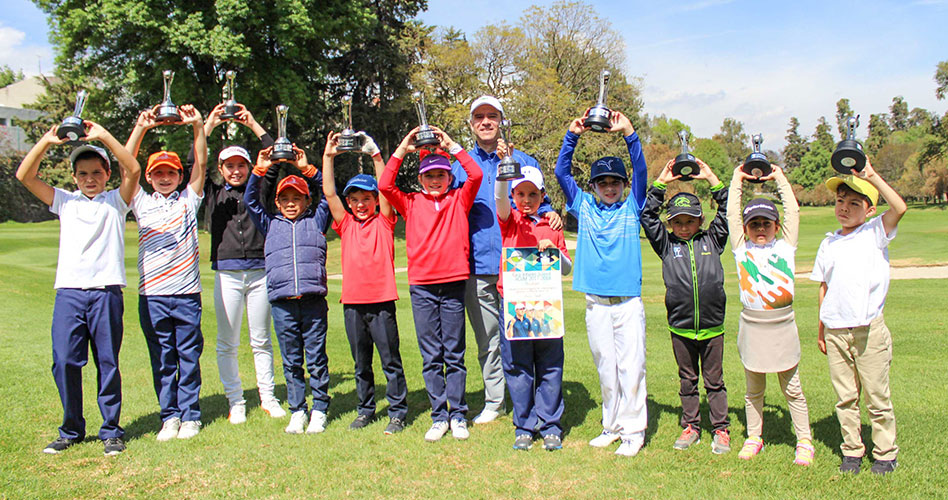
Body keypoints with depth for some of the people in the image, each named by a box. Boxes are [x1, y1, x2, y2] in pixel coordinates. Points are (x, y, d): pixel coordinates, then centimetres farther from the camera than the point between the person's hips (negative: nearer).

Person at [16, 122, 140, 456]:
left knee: (107, 363, 2)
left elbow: (133, 170, -8)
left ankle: (111, 431, 13)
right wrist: (46, 141, -5)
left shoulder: (115, 201, 9)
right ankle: (71, 430, 15)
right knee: (64, 362, -1)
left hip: (106, 292, -2)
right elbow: (24, 175, 6)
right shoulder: (65, 201, 16)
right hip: (68, 292, 2)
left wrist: (104, 136, -13)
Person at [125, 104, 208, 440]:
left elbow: (201, 164, -1)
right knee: (162, 360, 6)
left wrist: (198, 126, -13)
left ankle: (190, 415, 14)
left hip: (187, 293, -1)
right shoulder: (142, 204, 11)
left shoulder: (188, 200, 10)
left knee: (189, 357, 4)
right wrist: (140, 129, -9)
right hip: (152, 296, 1)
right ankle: (169, 416, 16)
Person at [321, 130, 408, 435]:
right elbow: (329, 193, 3)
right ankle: (365, 409, 27)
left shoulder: (383, 222, 2)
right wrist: (328, 157, -2)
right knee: (361, 363, 14)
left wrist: (375, 155, -13)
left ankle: (398, 412, 13)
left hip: (381, 301, -3)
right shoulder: (346, 224, 9)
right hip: (353, 302, 3)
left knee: (391, 361, 3)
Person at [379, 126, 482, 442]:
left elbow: (476, 175, -7)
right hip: (421, 286, 1)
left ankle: (458, 415, 15)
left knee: (454, 354, 5)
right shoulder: (411, 203, 9)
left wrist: (452, 146, -6)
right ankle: (439, 416, 15)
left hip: (454, 284, -1)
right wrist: (402, 150, -3)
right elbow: (384, 186, -4)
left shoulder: (459, 200, 8)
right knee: (431, 356, 6)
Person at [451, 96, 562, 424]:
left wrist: (550, 214, -9)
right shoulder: (461, 167, 12)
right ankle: (493, 402, 24)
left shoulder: (523, 161, 8)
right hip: (477, 266, 2)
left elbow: (539, 202, 11)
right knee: (487, 339, 10)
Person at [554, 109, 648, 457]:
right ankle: (612, 425, 22)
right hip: (596, 302, 2)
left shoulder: (632, 208, 8)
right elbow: (561, 172, 4)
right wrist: (572, 136, -7)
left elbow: (641, 172, -5)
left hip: (629, 301, -2)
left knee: (631, 366, -3)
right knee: (605, 368, 10)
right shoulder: (585, 208, 10)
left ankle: (633, 430, 7)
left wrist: (629, 134, -16)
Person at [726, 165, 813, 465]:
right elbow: (732, 214, 3)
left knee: (792, 389, 9)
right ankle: (753, 437, 24)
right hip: (752, 325, 0)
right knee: (753, 389, 12)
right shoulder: (742, 248, 5)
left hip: (782, 325, 0)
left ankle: (804, 441, 19)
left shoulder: (785, 246, 6)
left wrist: (780, 178, 10)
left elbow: (793, 212, 4)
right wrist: (737, 180, 9)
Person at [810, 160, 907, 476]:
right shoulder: (829, 243, 10)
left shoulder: (875, 233, 0)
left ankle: (885, 453, 19)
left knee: (877, 396, 5)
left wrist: (872, 176, -19)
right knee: (845, 397, 9)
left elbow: (899, 208, -21)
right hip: (835, 332, 4)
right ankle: (852, 451, 22)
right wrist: (821, 330, 13)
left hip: (869, 330, -3)